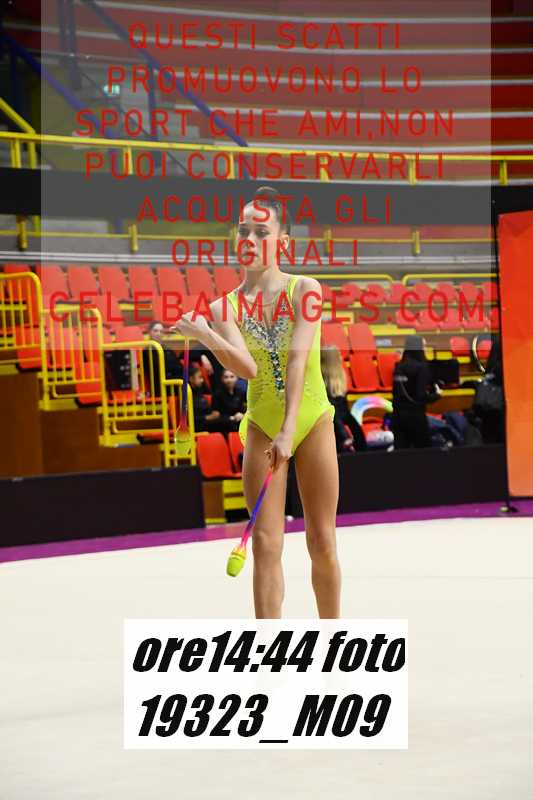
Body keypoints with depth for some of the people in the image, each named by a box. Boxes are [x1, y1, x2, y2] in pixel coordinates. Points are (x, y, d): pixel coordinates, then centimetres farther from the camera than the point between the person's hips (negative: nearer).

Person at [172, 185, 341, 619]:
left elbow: (297, 360, -21)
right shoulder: (225, 306, -4)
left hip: (312, 422, -1)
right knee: (266, 543, -5)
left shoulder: (304, 289, -9)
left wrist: (288, 430, -31)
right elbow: (247, 367, -20)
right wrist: (204, 335, -38)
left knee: (322, 543, 4)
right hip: (262, 428, 1)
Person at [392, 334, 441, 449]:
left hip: (398, 415, 6)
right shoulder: (420, 368, -13)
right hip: (415, 415, -6)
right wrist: (437, 394, 1)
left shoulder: (399, 367, 7)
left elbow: (397, 392, 12)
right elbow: (421, 396, -18)